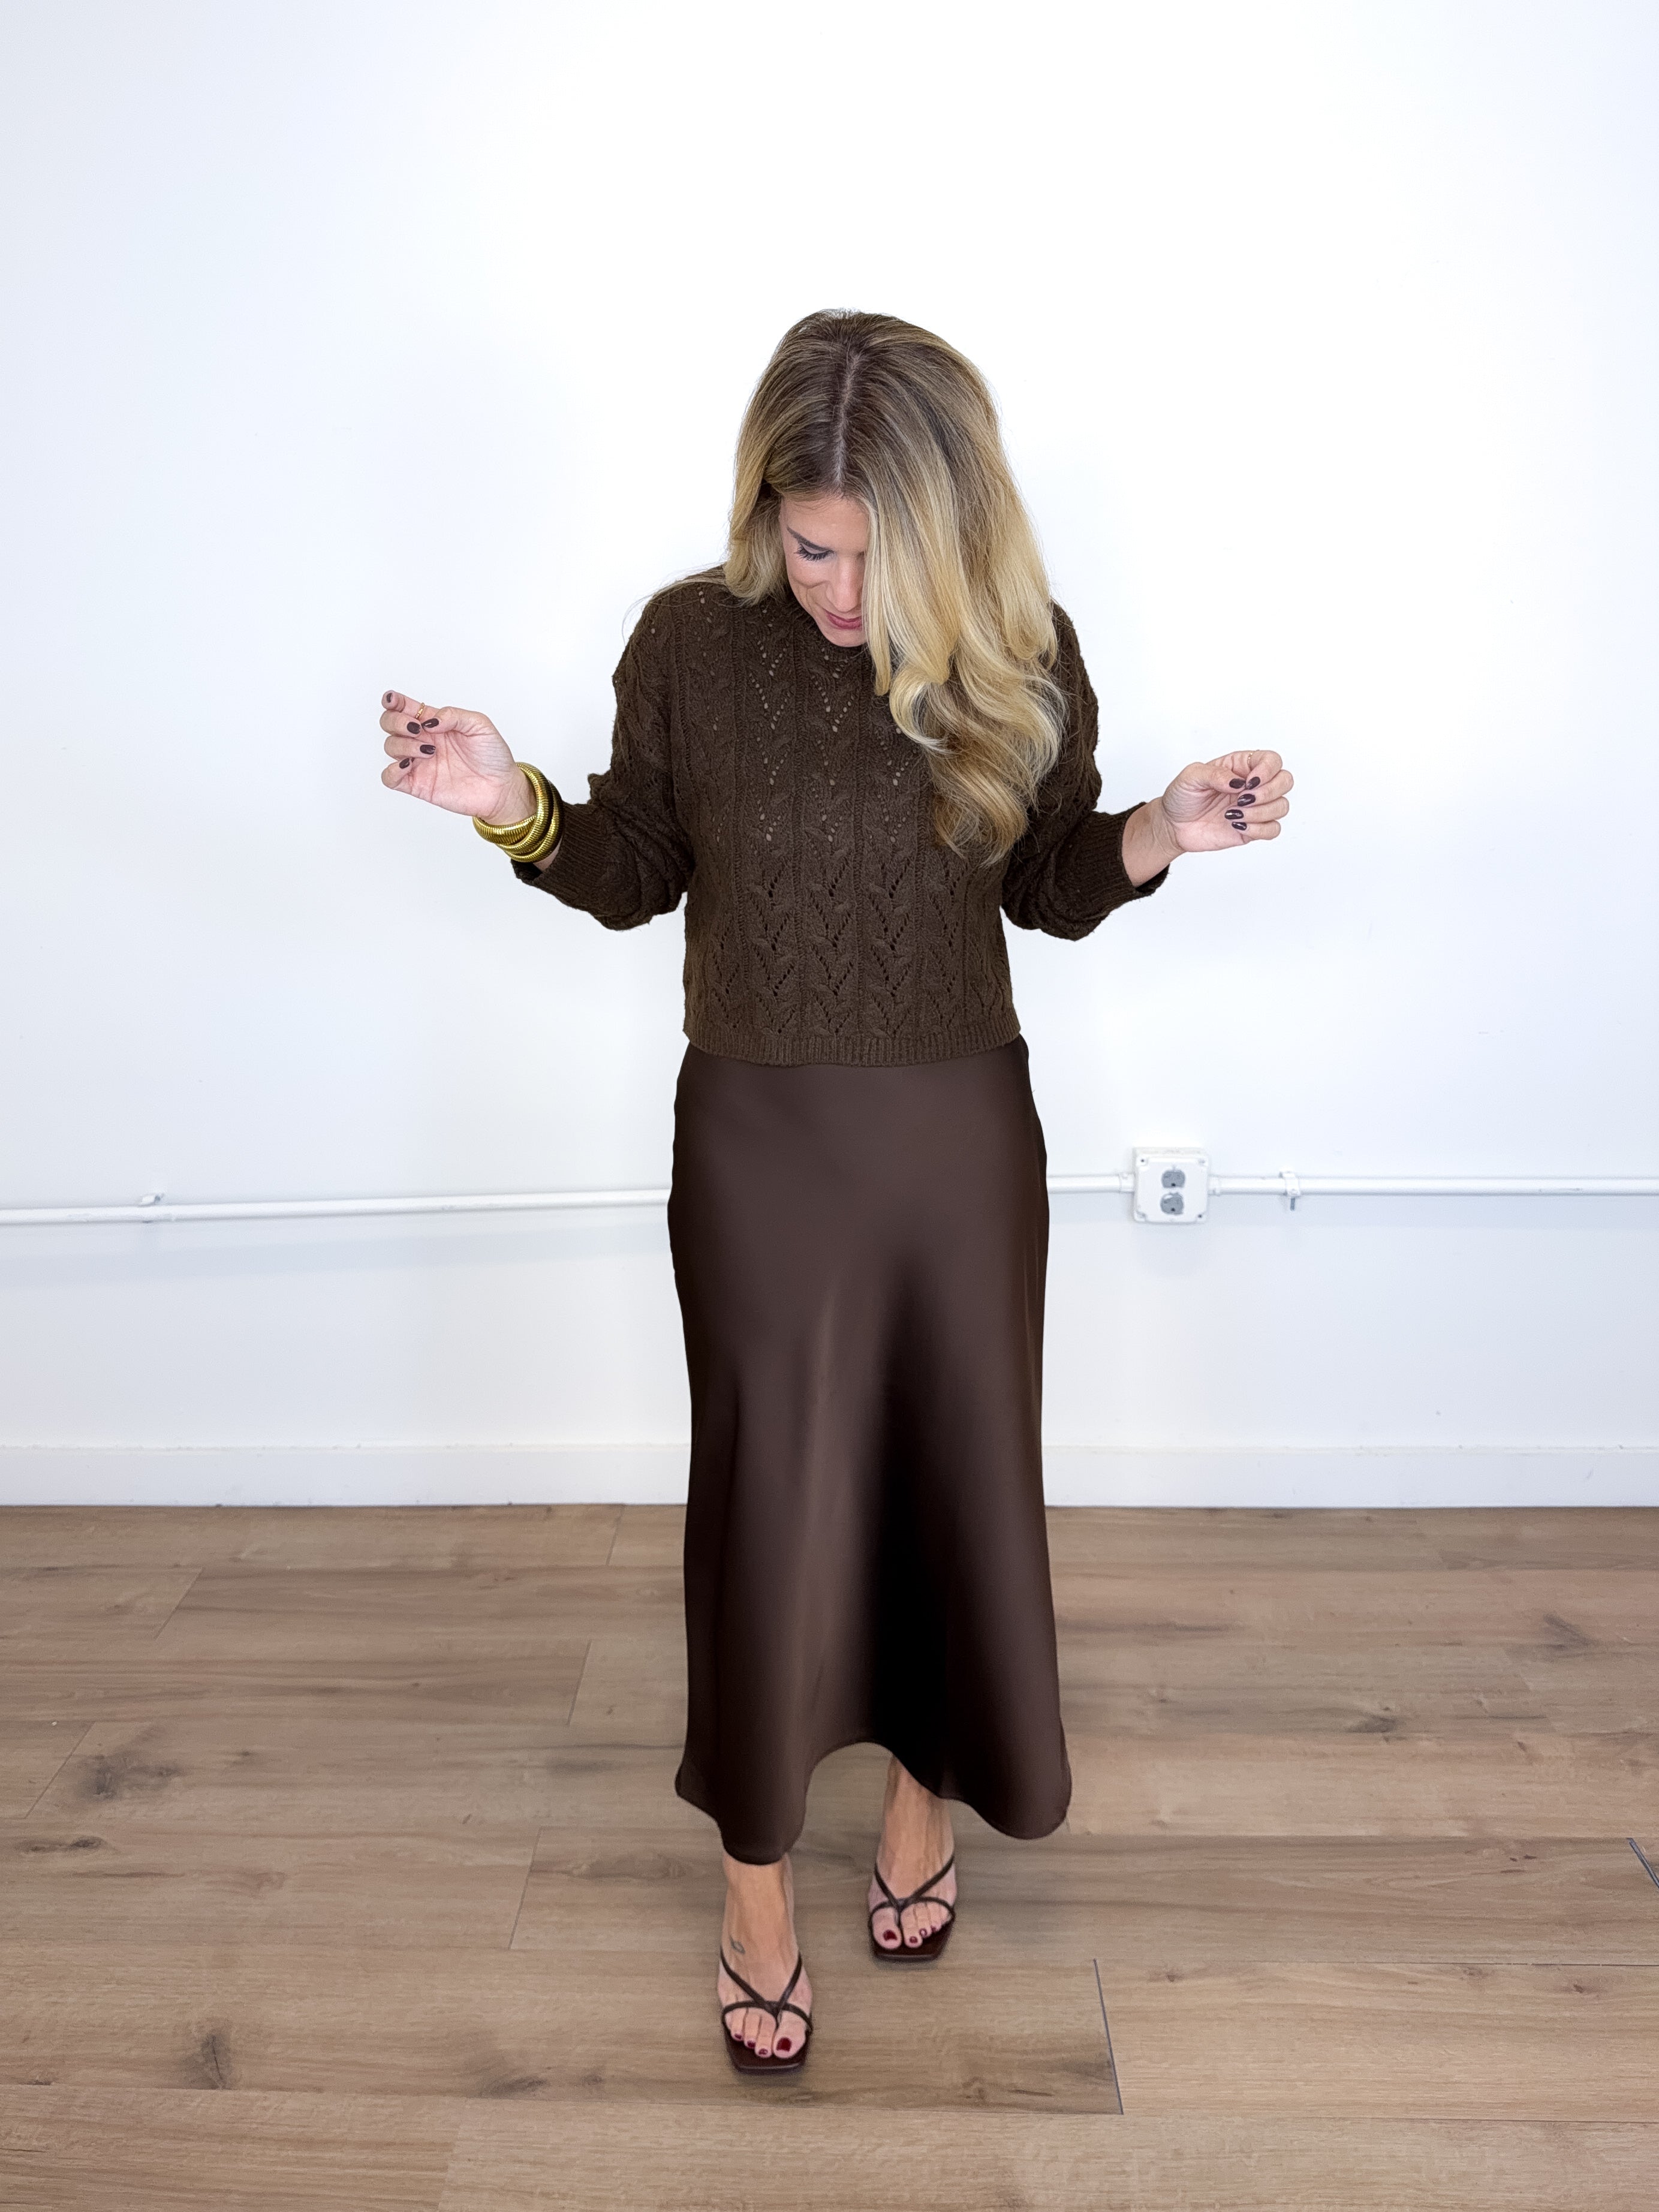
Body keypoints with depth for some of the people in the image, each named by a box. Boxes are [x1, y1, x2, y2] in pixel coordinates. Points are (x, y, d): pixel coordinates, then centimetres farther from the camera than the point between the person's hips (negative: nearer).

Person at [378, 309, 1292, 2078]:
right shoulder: (689, 643, -8)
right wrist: (513, 805, -15)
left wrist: (1161, 833, -15)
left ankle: (925, 1793, 44)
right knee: (767, 1502, 7)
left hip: (964, 1133, 2)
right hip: (759, 1137, -1)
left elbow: (1052, 890, 4)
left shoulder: (1021, 655, -6)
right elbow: (632, 878, 2)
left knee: (958, 1474, 14)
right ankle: (756, 1879, 31)